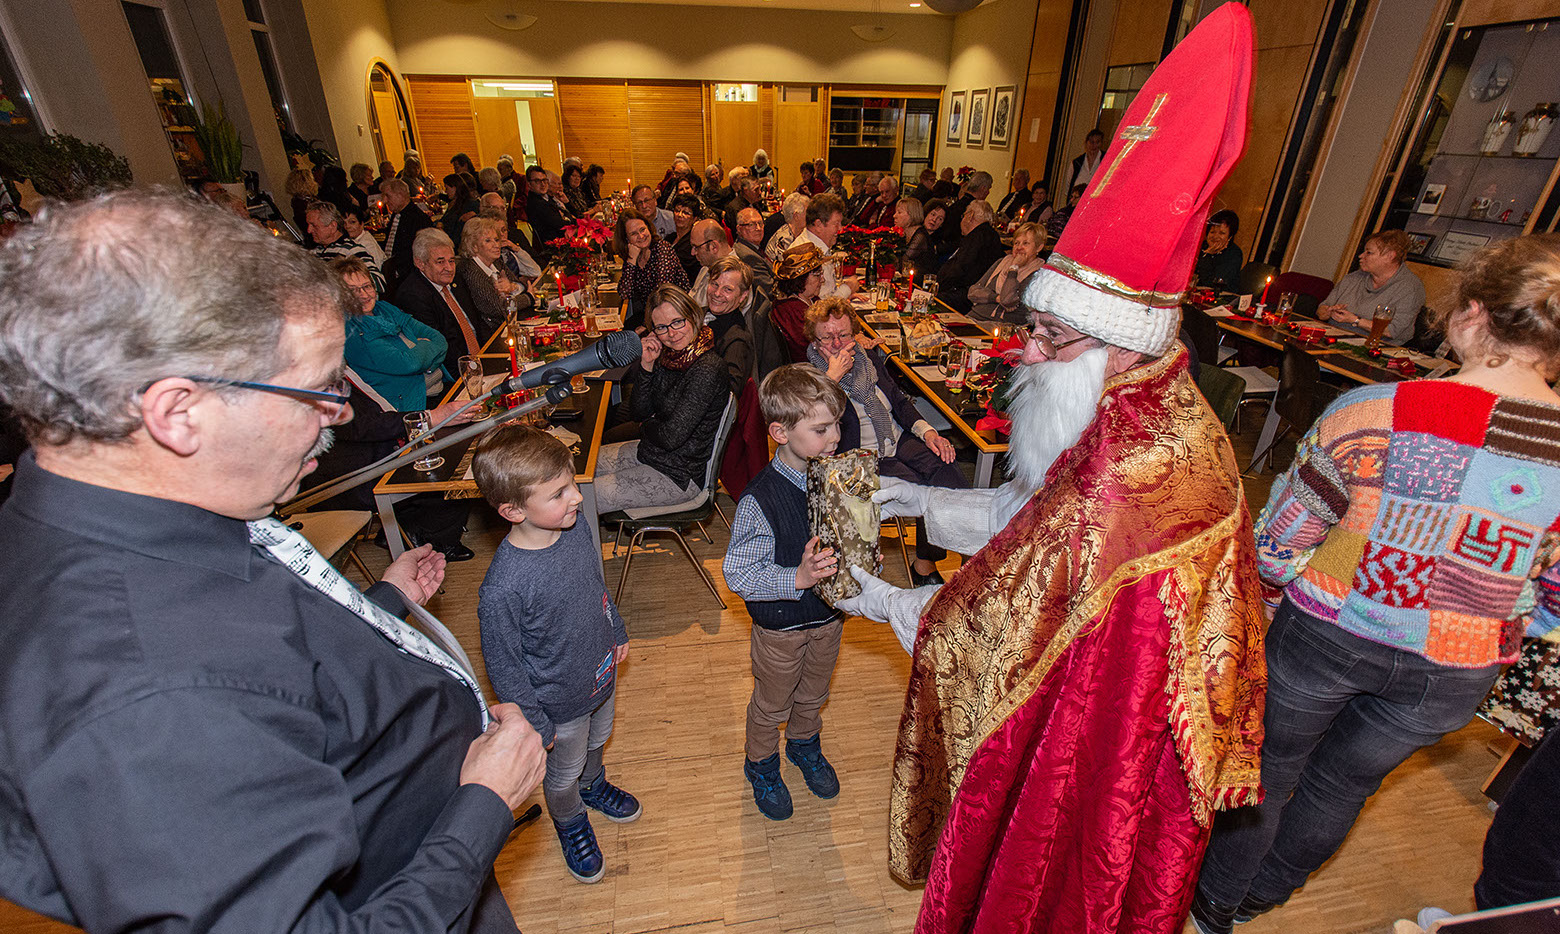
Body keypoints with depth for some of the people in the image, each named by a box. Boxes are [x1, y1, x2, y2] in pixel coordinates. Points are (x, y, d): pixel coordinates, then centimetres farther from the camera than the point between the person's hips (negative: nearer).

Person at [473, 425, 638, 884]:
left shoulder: (576, 529, -19)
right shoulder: (502, 588, -37)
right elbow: (503, 665, -22)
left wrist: (617, 633, 13)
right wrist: (535, 725, -11)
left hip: (603, 674, 5)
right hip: (560, 702, -5)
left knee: (597, 740, 33)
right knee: (563, 773, 25)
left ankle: (594, 785, 65)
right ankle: (571, 824, 56)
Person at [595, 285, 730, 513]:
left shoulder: (708, 369, -26)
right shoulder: (665, 356, 0)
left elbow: (672, 437, -26)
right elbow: (638, 412, 2)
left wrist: (647, 426, -4)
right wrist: (646, 366, -11)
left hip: (678, 476, -8)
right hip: (648, 451, 8)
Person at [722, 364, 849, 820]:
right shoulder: (759, 500, -30)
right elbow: (738, 574, -25)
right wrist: (796, 578, -36)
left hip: (830, 614, 5)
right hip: (780, 625, -5)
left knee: (813, 694, 30)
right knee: (772, 703, 21)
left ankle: (804, 743, 60)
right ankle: (761, 762, 51)